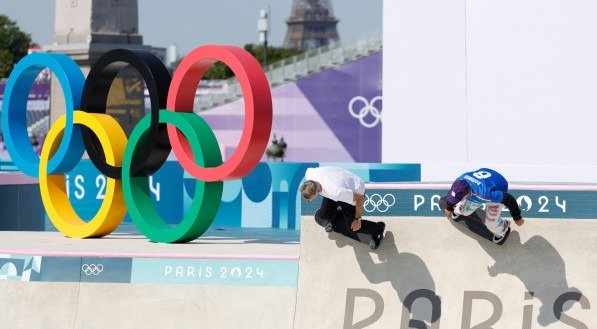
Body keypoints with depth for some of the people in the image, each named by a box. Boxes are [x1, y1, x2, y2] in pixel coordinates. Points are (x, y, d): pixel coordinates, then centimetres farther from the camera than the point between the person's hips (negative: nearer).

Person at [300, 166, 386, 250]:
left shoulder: (335, 192, -47)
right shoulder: (309, 174, -30)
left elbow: (360, 198, -33)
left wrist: (358, 219, -19)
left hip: (355, 193, -6)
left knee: (351, 226, -3)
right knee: (322, 215, -1)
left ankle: (378, 228, 23)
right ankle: (334, 219, 34)